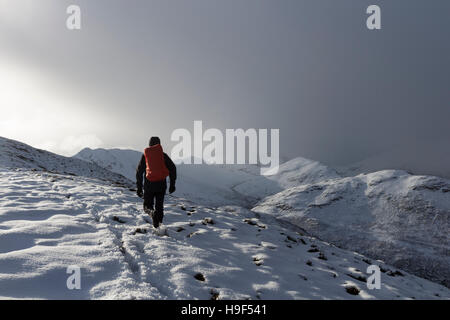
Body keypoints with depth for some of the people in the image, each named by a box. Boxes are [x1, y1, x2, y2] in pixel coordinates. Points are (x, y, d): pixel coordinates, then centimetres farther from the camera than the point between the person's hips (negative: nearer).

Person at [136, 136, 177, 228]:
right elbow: (172, 168, -1)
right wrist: (172, 184, 3)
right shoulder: (163, 155, 7)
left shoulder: (145, 155, 9)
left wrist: (139, 188, 13)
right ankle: (157, 223, 1)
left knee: (147, 205, 13)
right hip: (161, 184, 0)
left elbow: (139, 172, 8)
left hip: (149, 184, 0)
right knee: (159, 206, 14)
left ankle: (151, 211, -19)